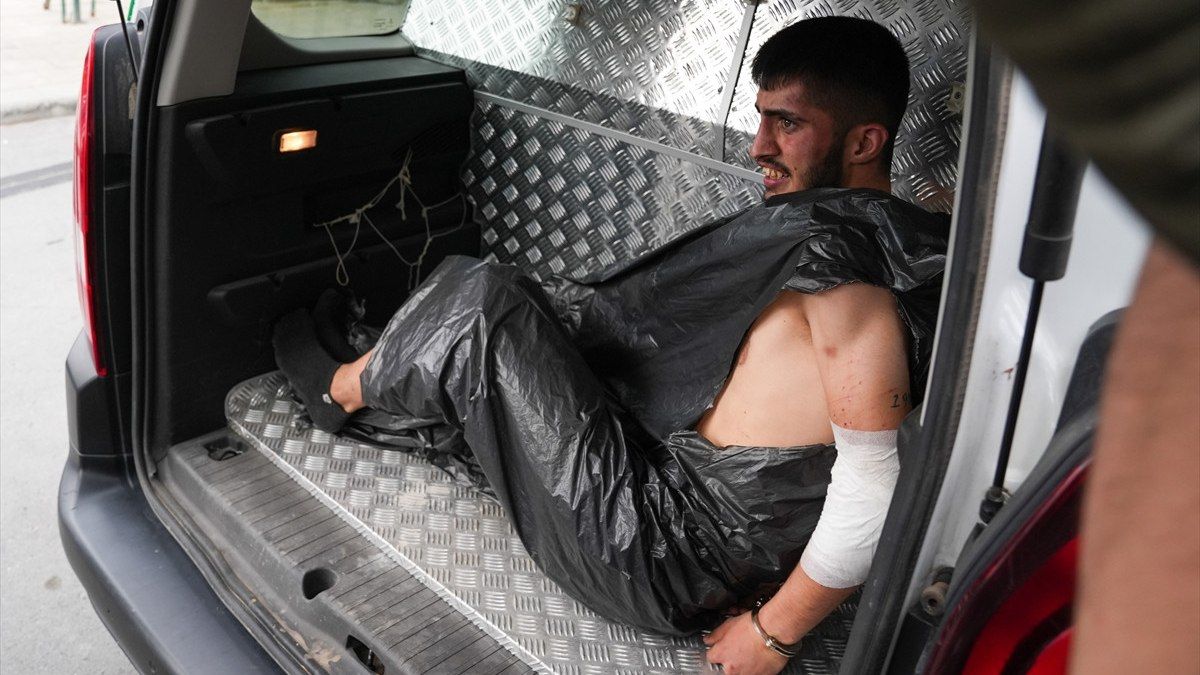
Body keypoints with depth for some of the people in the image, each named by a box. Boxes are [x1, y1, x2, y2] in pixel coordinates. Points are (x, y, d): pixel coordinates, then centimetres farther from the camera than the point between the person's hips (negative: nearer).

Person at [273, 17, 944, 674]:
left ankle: (341, 391, 23)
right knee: (535, 306, 19)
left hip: (661, 563, -9)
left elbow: (879, 480, -28)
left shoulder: (840, 249, -23)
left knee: (480, 306, -7)